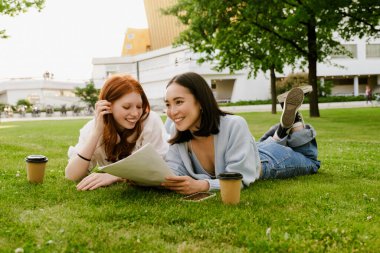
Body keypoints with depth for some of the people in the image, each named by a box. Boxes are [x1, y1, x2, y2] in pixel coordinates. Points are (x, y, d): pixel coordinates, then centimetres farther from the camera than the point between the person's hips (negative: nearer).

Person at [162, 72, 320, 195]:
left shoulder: (234, 125, -44)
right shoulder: (175, 130, -29)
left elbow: (240, 178, -43)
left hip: (266, 160, -4)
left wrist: (201, 185, -60)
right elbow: (173, 173, -32)